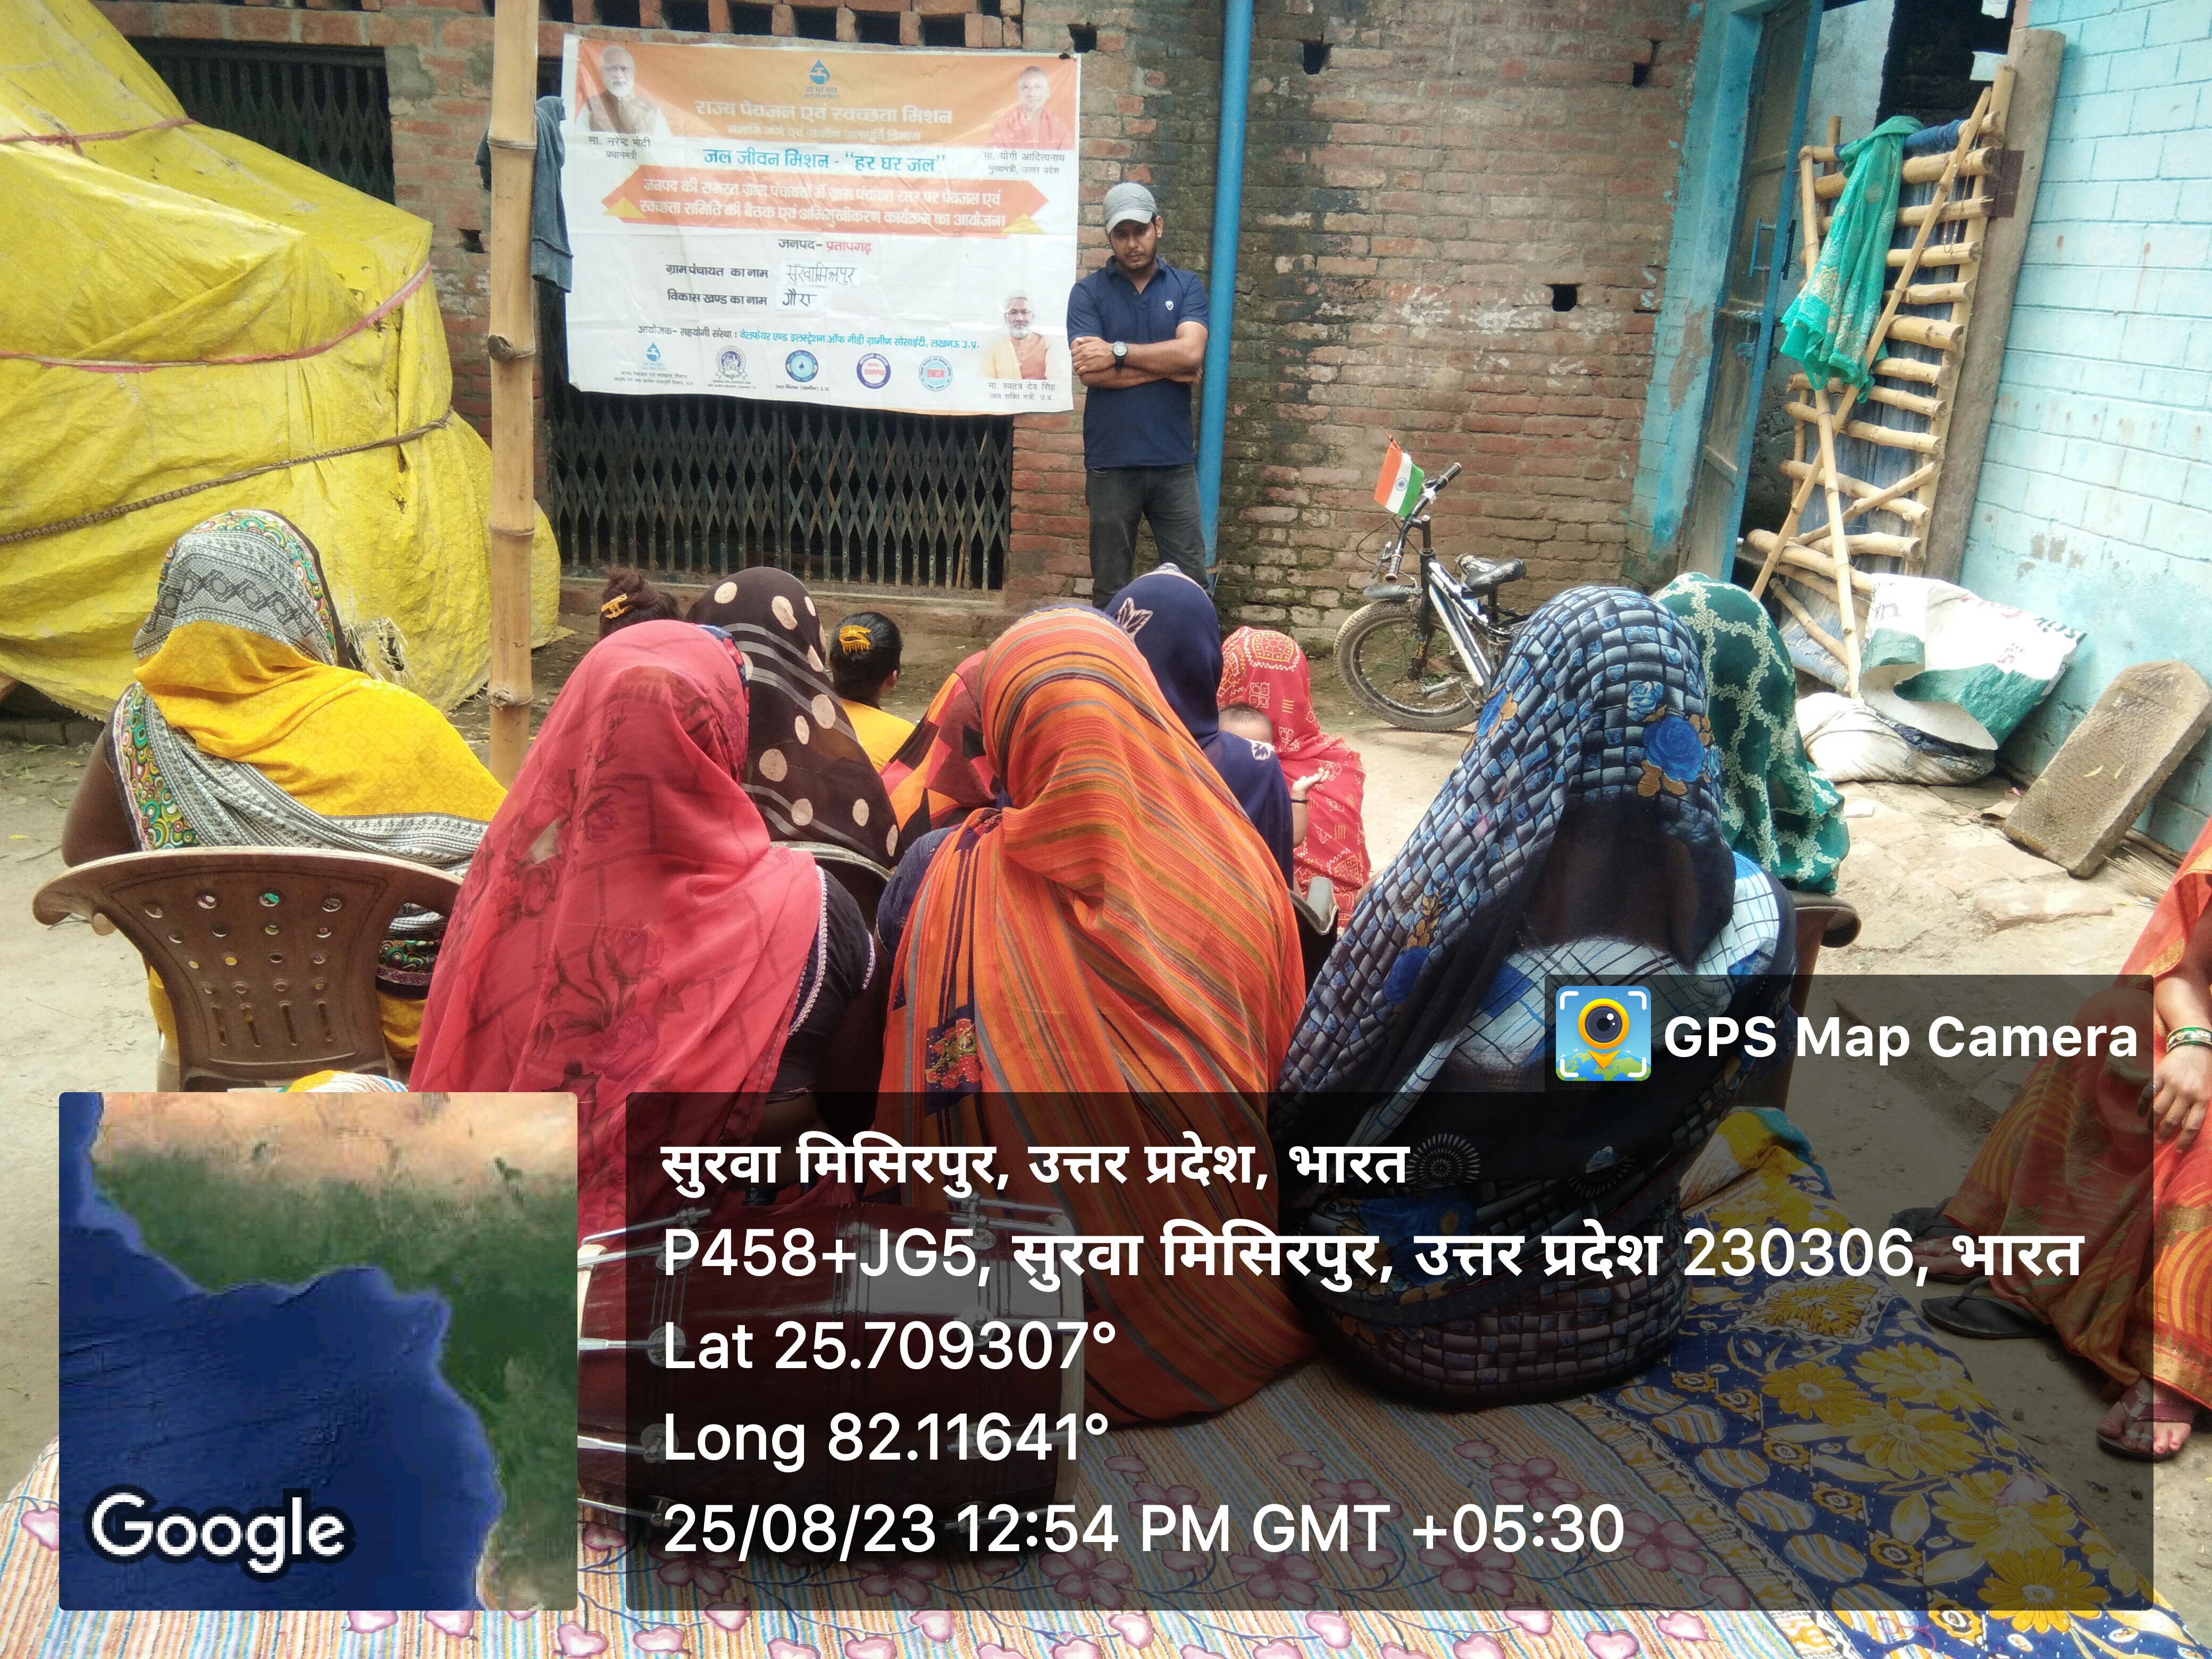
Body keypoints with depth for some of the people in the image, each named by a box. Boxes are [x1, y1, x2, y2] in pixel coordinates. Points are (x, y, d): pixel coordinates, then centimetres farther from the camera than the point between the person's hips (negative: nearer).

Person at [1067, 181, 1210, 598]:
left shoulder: (1187, 287, 7)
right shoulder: (1088, 292, 2)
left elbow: (1191, 352, -11)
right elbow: (1090, 372, -12)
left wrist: (1118, 352, -11)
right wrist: (1167, 367, -9)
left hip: (1174, 460, 1)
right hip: (1110, 463, -1)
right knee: (1111, 587, 8)